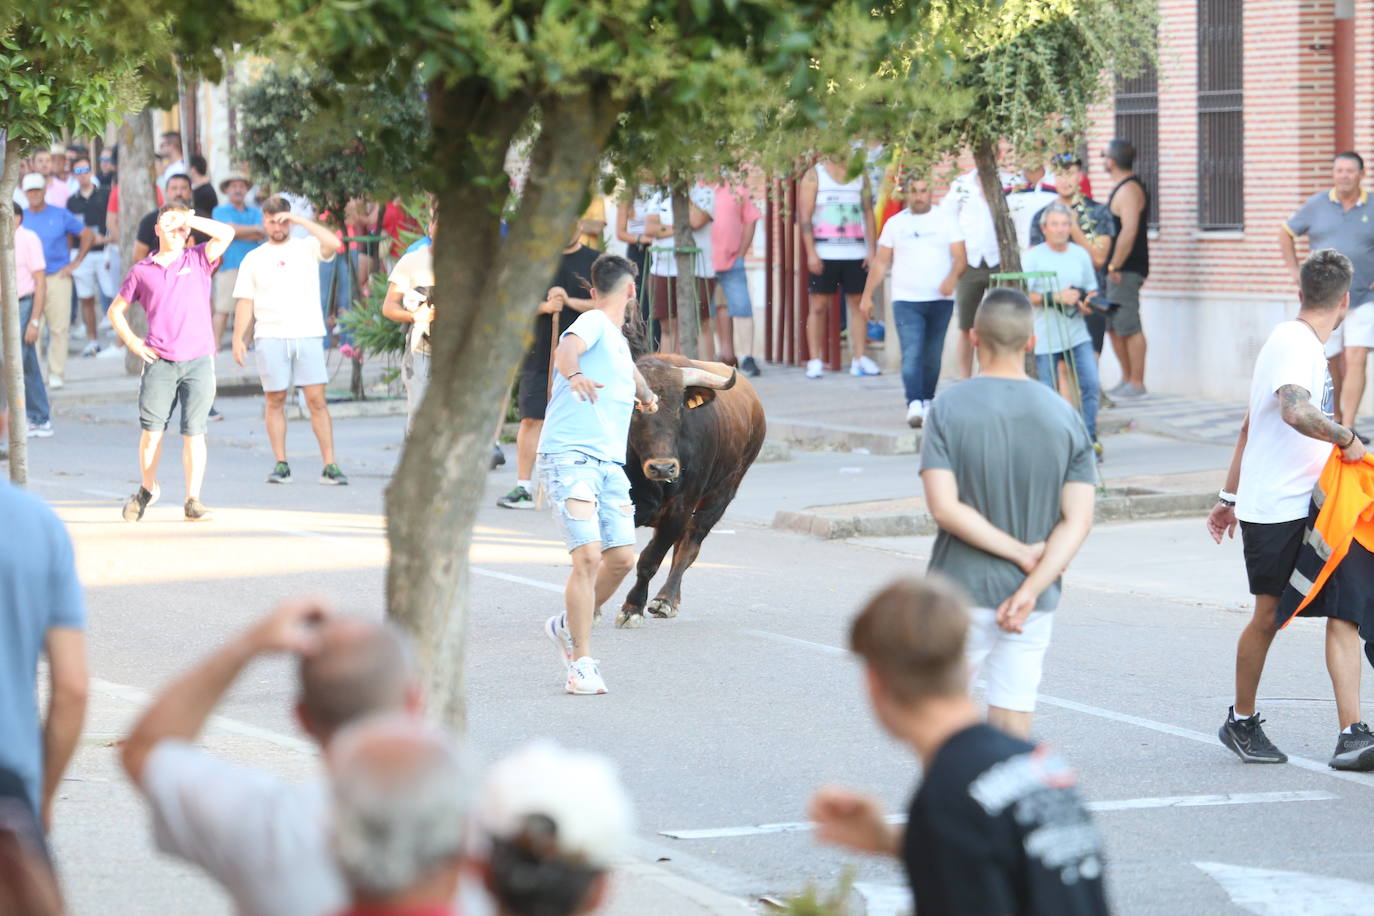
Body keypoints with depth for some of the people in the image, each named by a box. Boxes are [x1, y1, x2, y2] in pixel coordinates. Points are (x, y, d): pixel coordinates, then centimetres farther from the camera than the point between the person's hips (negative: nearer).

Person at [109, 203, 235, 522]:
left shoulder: (198, 260, 8)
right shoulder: (141, 271, 9)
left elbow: (226, 234, -9)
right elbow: (116, 310, 18)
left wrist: (187, 219, -8)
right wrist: (132, 342, 4)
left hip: (198, 360, -1)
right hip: (159, 361, 1)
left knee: (194, 432, -2)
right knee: (151, 429, 1)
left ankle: (193, 500, 3)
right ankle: (147, 488, 23)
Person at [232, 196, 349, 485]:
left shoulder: (307, 248, 9)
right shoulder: (253, 259, 14)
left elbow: (334, 244, -12)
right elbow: (245, 303, 11)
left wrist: (300, 220, -8)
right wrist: (238, 338, 0)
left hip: (308, 334, -1)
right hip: (270, 338, 1)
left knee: (316, 399, -6)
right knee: (275, 401, 0)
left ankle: (329, 466, -6)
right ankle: (280, 464, 5)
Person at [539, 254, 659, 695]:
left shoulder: (620, 342, 22)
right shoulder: (593, 322, -4)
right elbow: (566, 349, -27)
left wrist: (645, 395, 62)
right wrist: (574, 376, -47)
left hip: (610, 462, 8)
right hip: (569, 456, -8)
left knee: (621, 557, -2)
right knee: (588, 556, -16)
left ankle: (567, 626, 21)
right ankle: (581, 664, -11)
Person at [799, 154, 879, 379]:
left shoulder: (860, 176, 13)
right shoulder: (814, 175, 4)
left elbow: (869, 214, 13)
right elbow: (805, 216, -2)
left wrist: (871, 249, 3)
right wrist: (811, 252, -10)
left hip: (855, 253, 3)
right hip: (824, 253, -3)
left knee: (858, 304, 1)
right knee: (819, 306, -2)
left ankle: (861, 358, 3)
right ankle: (815, 361, 1)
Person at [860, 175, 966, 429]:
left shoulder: (945, 220, 6)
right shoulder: (895, 224, 10)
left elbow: (960, 257, -1)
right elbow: (881, 262, 13)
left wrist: (952, 278, -21)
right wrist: (867, 296, 8)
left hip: (940, 300, 0)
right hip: (906, 300, 0)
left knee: (932, 357, 5)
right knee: (912, 355, -14)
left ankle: (927, 400, 20)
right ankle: (914, 405, -24)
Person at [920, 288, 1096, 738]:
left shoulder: (947, 409, -8)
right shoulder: (1064, 415, 1)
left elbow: (945, 507, -16)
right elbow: (1077, 520, -6)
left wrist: (1021, 553, -10)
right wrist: (1030, 589, -12)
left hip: (962, 588, -2)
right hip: (1033, 599, 2)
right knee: (1013, 724, 5)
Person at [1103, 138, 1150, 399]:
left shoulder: (1128, 190, -15)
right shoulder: (1122, 187, 18)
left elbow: (1128, 232, -24)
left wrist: (1114, 267, -22)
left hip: (1126, 270, -11)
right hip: (1117, 270, 11)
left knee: (1129, 328, -8)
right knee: (1113, 326, 14)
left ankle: (1137, 384, -6)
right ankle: (1127, 379, 20)